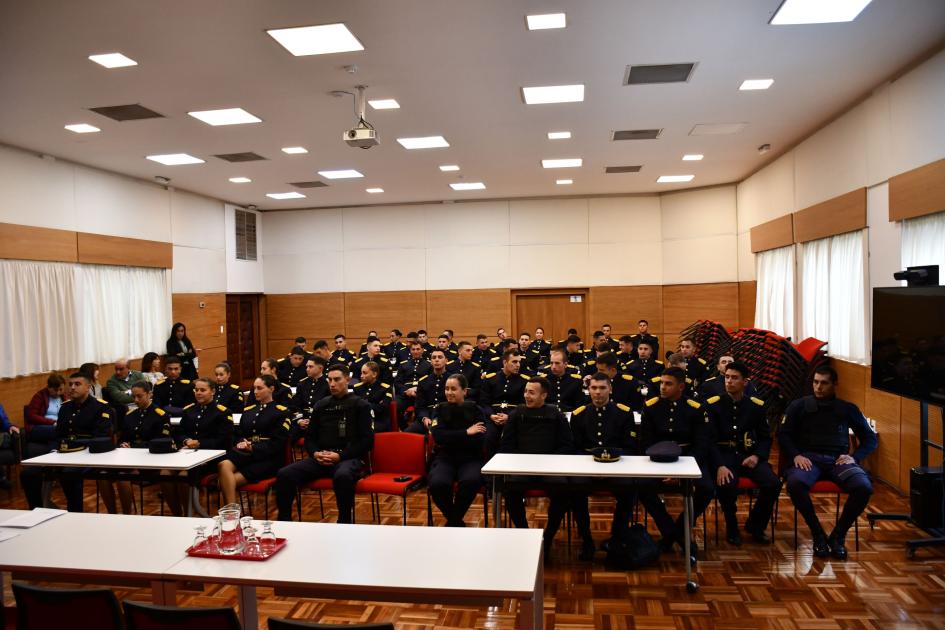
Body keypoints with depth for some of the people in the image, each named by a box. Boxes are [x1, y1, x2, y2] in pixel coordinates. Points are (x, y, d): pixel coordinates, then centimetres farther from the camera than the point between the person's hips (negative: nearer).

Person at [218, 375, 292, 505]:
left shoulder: (281, 411, 4)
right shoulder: (248, 410, 23)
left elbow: (278, 442, -4)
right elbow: (239, 434, 21)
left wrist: (253, 448, -15)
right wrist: (241, 443, -3)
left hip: (268, 458, -5)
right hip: (244, 453, 5)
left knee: (231, 480, -26)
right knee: (223, 465, -30)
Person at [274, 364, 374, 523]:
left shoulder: (360, 405, 6)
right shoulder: (321, 405, 20)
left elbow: (367, 440, -1)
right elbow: (310, 436, 21)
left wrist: (340, 456, -12)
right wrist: (315, 453, -2)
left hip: (349, 458, -4)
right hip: (321, 458, 5)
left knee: (342, 476, -40)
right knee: (284, 474, -20)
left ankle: (344, 523, -22)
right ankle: (284, 521, -5)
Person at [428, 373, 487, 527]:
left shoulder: (475, 411, 4)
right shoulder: (441, 409, 7)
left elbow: (477, 442, -8)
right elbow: (438, 436, -9)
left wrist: (449, 439, -11)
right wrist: (466, 432, -13)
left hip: (470, 459, -1)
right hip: (445, 458, 1)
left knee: (471, 481, -35)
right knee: (437, 484, -32)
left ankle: (455, 519, -5)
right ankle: (453, 518, 1)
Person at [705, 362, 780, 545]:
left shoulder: (756, 406, 7)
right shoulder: (712, 405, -3)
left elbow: (765, 437, 13)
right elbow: (710, 440, -7)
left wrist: (757, 456, -8)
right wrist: (720, 466, -22)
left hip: (749, 455, 3)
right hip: (723, 455, -3)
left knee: (773, 483, -21)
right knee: (727, 485, -33)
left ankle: (755, 525, 9)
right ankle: (732, 528, -1)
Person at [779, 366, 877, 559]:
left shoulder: (848, 409, 16)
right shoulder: (799, 406, 12)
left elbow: (870, 439, 19)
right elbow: (783, 435, 7)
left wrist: (855, 457, 1)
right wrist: (795, 455, -11)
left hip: (838, 460, 2)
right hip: (809, 458, -1)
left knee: (864, 487, -30)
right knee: (795, 483, -36)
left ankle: (838, 535, -9)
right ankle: (818, 534, -14)